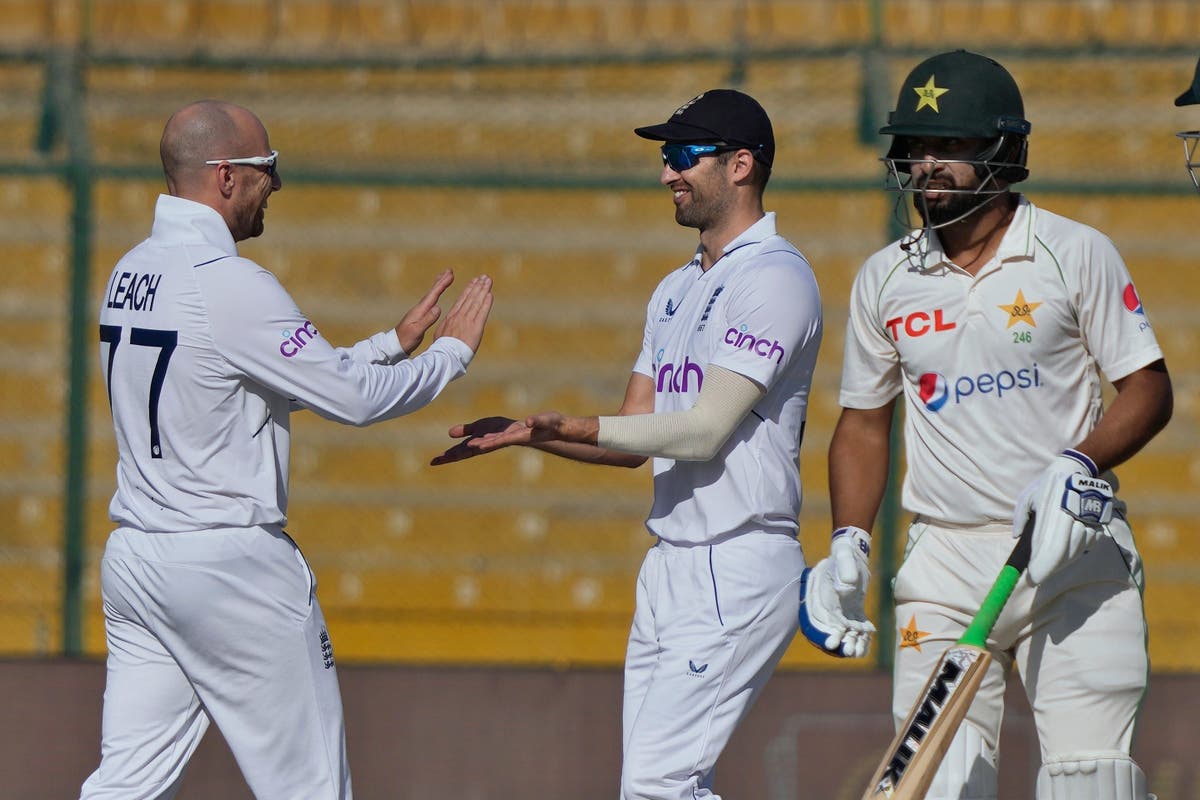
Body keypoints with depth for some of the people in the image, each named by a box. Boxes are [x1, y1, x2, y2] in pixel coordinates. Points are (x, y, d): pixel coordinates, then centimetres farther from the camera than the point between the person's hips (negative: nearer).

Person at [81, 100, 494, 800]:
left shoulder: (132, 273, 11)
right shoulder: (229, 285, -17)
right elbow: (354, 398, -14)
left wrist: (394, 343, 20)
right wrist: (453, 352, 1)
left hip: (133, 557, 8)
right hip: (230, 561, -8)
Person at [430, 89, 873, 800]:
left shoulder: (775, 279, -10)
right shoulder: (676, 292, 20)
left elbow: (704, 430, -18)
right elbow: (634, 442, 18)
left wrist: (578, 428, -22)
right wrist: (527, 433, 3)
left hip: (738, 570, -10)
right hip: (668, 571, 10)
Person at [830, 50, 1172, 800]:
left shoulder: (1076, 254, 0)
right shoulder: (884, 280, 10)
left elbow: (1148, 388, -1)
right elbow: (864, 424, 18)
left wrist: (1079, 467, -19)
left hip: (1074, 553, -3)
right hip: (944, 564, 3)